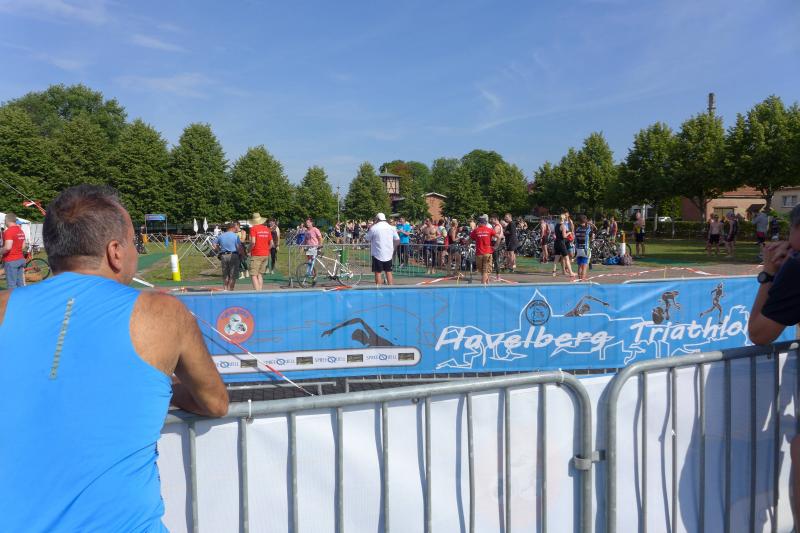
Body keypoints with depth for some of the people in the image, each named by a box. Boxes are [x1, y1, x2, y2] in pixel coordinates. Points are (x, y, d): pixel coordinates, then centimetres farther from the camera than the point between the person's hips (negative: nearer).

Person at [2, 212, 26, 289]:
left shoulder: (9, 231, -16)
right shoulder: (21, 231, 10)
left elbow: (8, 247, -24)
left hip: (11, 260, -8)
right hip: (20, 259, 8)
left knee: (12, 284, -4)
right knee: (20, 283, 12)